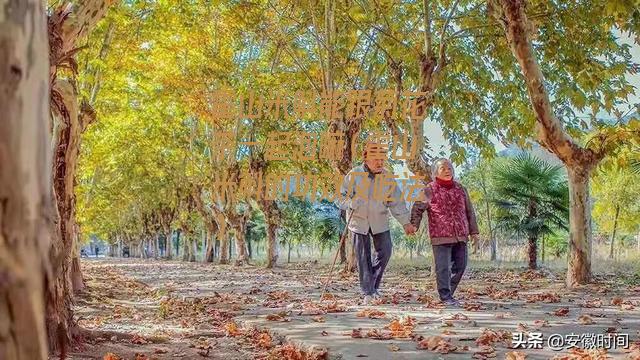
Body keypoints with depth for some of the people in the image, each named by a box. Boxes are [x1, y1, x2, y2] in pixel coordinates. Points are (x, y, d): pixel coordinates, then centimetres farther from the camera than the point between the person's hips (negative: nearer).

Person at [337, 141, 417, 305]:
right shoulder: (354, 175, -9)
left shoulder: (387, 177, -1)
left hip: (380, 222, 2)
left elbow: (397, 202, 2)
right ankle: (368, 293, 10)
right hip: (359, 222, -2)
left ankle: (374, 285, 19)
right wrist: (352, 203, -25)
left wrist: (406, 222, -2)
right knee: (364, 258, 1)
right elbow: (342, 197, -4)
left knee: (384, 252, -2)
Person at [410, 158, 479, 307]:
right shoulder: (430, 190, 0)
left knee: (460, 266, 8)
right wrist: (414, 225, -16)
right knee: (443, 267, -4)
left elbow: (469, 212, 17)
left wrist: (473, 231, 14)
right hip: (440, 237, -5)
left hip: (460, 236, 5)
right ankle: (446, 297, 7)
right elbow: (417, 208, -1)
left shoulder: (460, 189, 13)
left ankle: (448, 293, 25)